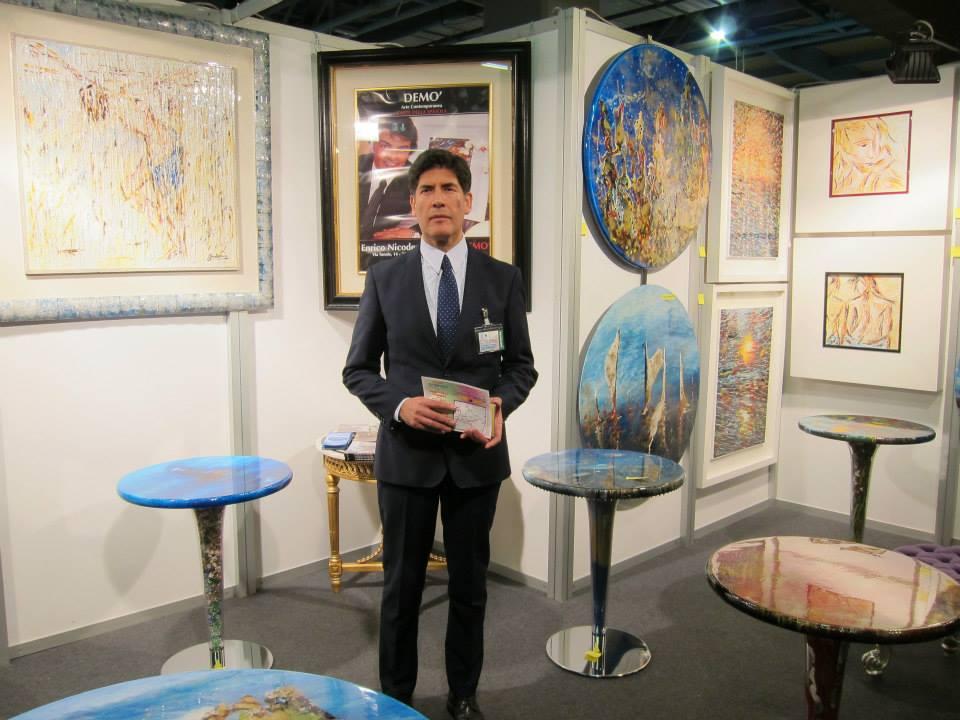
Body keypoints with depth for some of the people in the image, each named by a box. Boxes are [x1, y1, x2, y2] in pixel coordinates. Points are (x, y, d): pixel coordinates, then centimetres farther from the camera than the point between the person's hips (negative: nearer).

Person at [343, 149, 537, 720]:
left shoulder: (503, 278, 0)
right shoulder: (385, 278, 0)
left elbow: (521, 365, 5)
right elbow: (358, 369, 2)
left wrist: (501, 408, -15)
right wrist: (400, 404, -17)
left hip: (477, 454, 1)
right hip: (407, 452, 0)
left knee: (470, 585, 15)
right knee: (402, 585, 13)